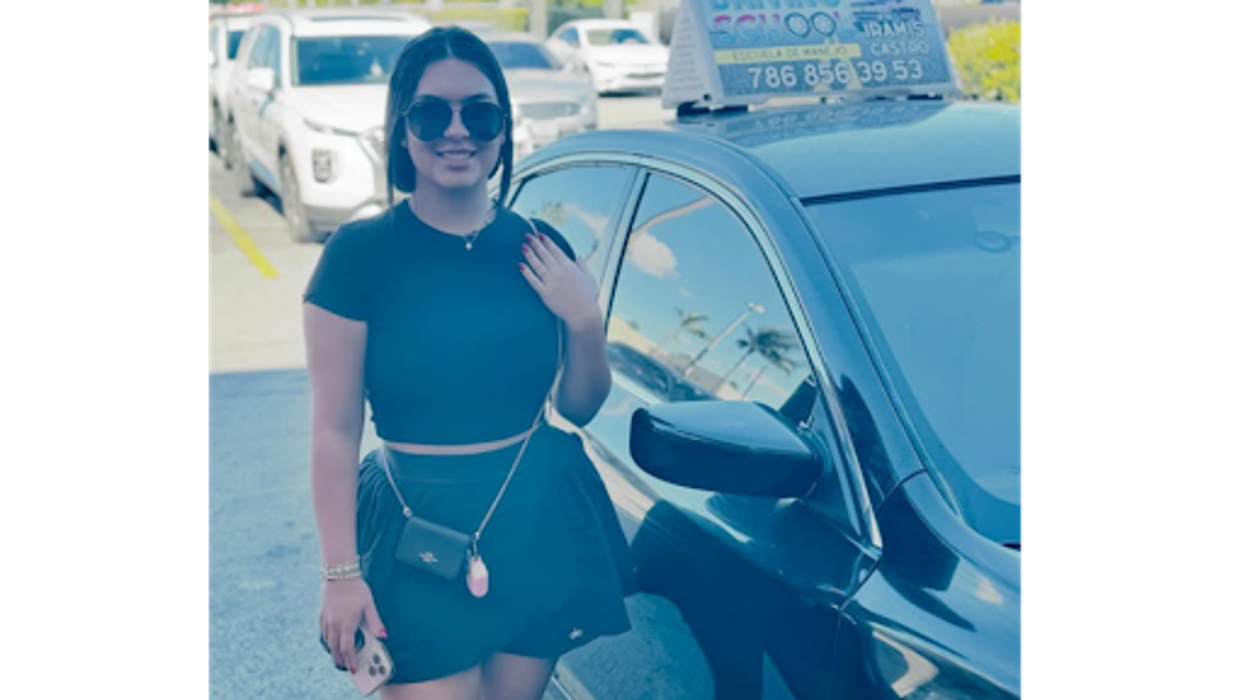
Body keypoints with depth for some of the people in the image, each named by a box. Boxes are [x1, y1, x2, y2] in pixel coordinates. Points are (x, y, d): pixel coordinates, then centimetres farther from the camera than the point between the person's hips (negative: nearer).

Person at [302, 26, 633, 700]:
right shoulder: (360, 253, -10)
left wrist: (585, 322, -10)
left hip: (541, 524, 4)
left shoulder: (540, 248, 1)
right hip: (417, 538, -3)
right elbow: (334, 430, -8)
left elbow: (579, 407, 8)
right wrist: (341, 573, -10)